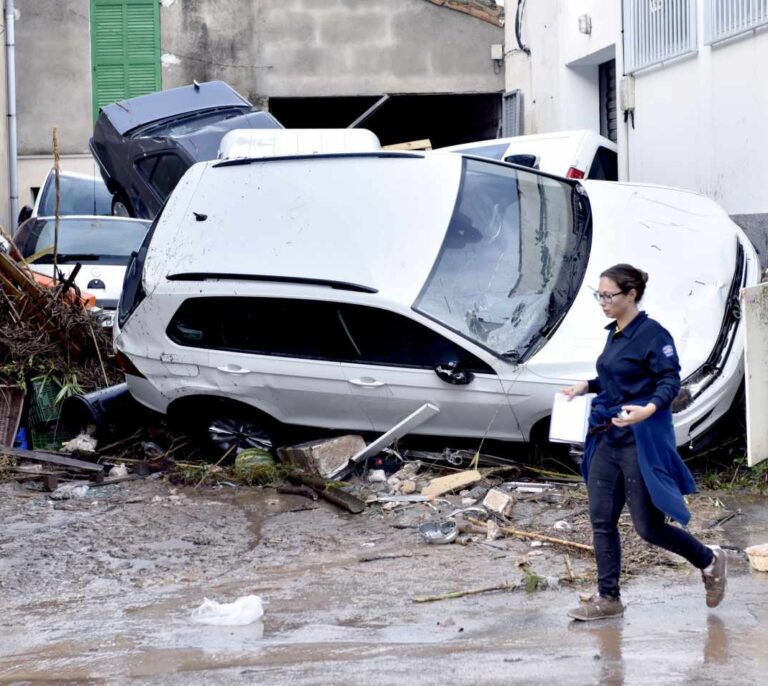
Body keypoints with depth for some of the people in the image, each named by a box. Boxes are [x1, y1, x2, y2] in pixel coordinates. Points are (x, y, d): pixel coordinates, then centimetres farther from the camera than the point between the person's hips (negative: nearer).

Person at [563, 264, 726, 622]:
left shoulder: (652, 333, -14)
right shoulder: (615, 334, 12)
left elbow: (670, 380, -17)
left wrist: (649, 409, -33)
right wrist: (587, 386, 11)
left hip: (640, 441, -8)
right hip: (608, 437, 8)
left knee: (648, 526, -2)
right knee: (601, 520, 5)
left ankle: (709, 560, 21)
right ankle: (607, 598, 12)